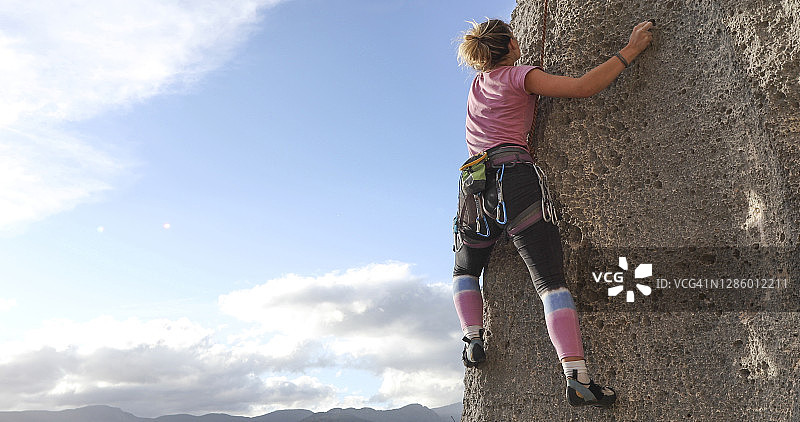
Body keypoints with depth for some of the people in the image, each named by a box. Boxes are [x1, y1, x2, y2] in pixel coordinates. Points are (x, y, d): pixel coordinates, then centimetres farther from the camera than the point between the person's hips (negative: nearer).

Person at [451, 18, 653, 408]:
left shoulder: (477, 85, 23)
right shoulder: (519, 76, 5)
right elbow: (582, 87, -4)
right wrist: (630, 50, 4)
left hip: (476, 185, 5)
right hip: (515, 178, -5)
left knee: (464, 270, 27)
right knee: (551, 282, -10)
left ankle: (473, 341, 10)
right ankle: (577, 378, -18)